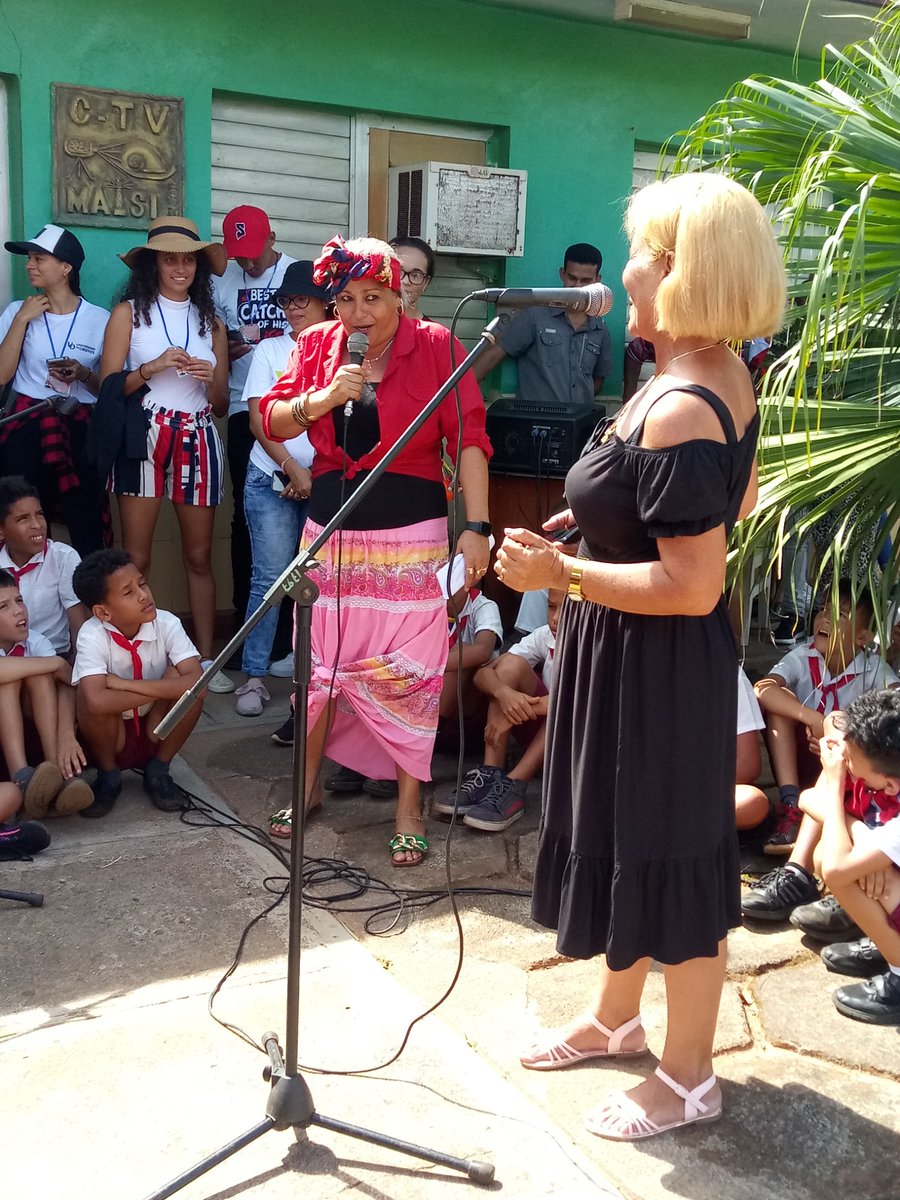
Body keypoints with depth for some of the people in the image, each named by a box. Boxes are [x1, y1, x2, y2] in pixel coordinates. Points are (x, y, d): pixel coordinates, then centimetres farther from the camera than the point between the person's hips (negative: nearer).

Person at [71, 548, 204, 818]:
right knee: (91, 695, -32)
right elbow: (97, 701, -40)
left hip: (157, 732, 2)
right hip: (112, 736, -1)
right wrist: (162, 690, -30)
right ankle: (108, 776, -2)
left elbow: (197, 683, -32)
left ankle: (158, 772, -2)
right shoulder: (92, 634, -24)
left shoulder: (167, 624, -19)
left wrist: (126, 684, -31)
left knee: (181, 678, -26)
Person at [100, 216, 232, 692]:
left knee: (199, 556, 6)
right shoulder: (129, 312, 5)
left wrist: (210, 379, -6)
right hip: (144, 437, -3)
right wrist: (152, 367, -15)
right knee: (135, 559, -4)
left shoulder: (210, 321, 15)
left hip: (198, 440, 3)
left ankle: (206, 657, 11)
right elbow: (107, 386, -2)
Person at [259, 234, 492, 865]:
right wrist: (319, 400, -14)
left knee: (409, 672, -2)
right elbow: (272, 421, 6)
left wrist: (476, 527, -16)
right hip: (331, 531, 4)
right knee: (320, 661, 11)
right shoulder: (317, 345, 7)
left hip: (412, 536, -3)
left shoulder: (435, 346, -5)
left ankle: (409, 808, 13)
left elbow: (469, 439, -10)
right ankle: (308, 783, 31)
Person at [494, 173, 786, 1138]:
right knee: (621, 830, 23)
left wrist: (560, 572, -23)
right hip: (638, 655, 10)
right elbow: (736, 502, 18)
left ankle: (687, 1078, 29)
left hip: (655, 660, -10)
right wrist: (614, 516, 14)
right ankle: (616, 1016, 45)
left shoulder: (678, 411, -27)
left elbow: (691, 587, -29)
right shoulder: (721, 377, 4)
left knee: (664, 855, 7)